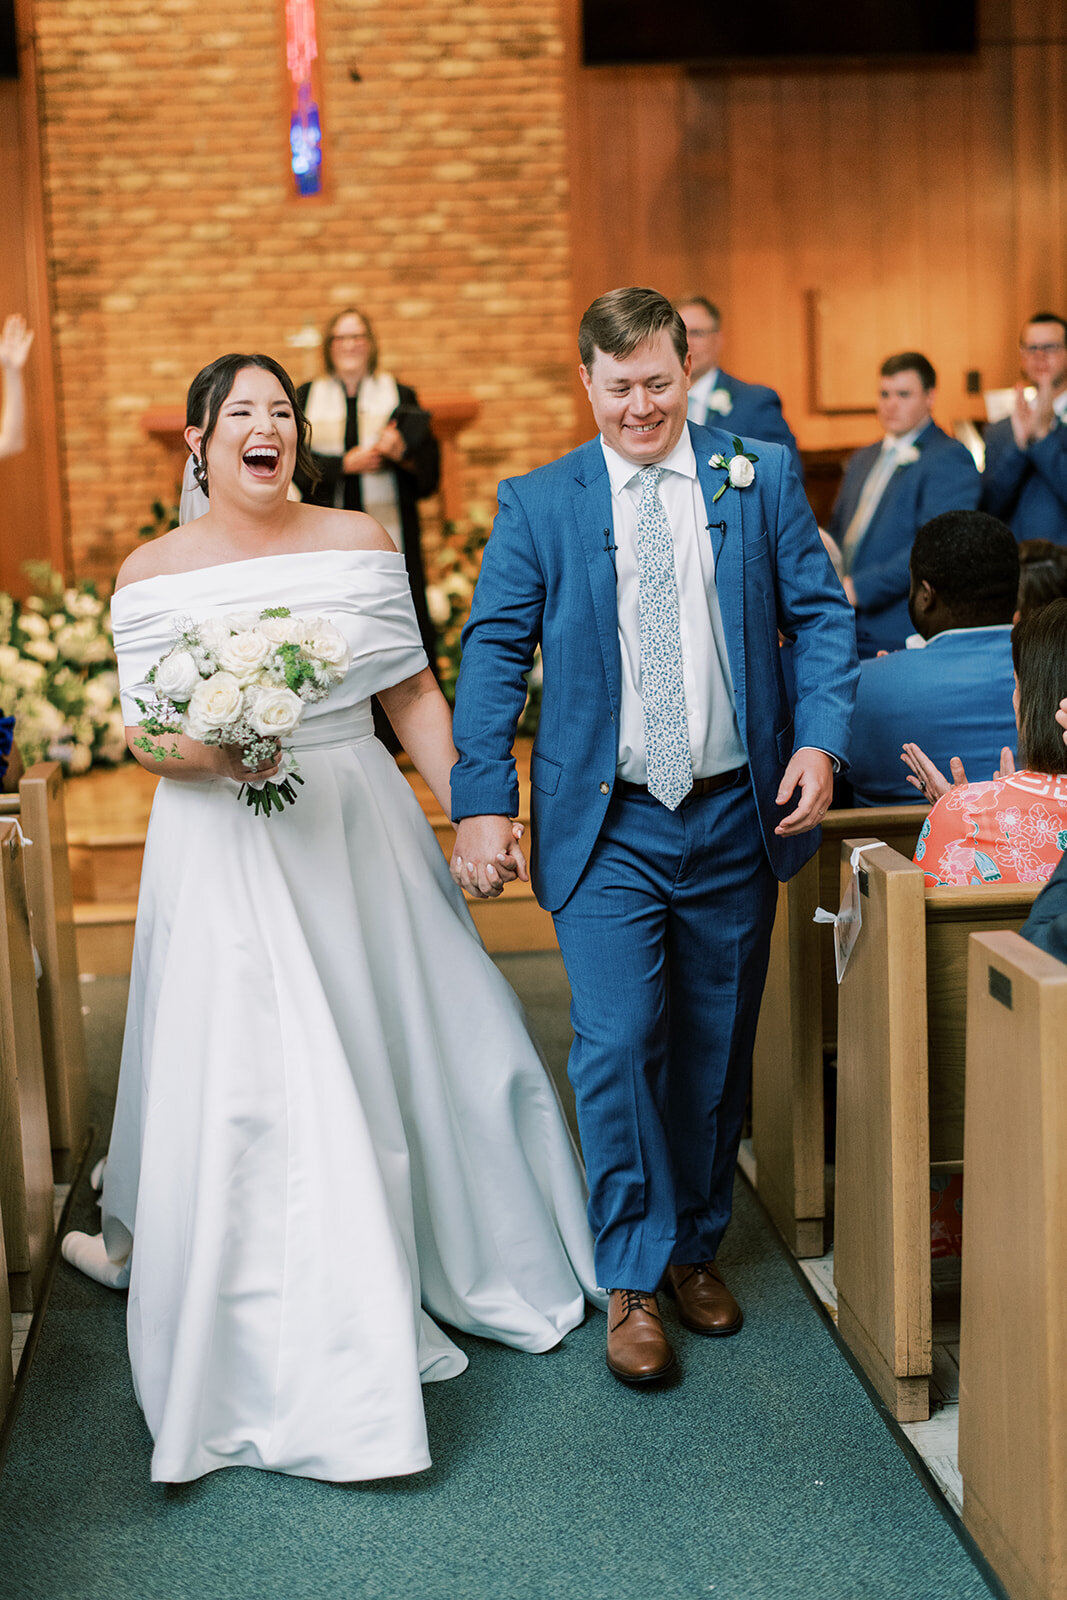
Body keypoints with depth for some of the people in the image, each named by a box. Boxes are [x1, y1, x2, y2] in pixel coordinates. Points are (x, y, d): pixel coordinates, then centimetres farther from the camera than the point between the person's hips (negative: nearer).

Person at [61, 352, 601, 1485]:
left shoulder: (357, 542, 2)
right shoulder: (153, 573, -2)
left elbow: (412, 691, 4)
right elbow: (146, 735, -2)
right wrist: (206, 752, -23)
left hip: (360, 830, 2)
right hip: (226, 851, -2)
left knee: (409, 1042, 13)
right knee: (250, 1083, 0)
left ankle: (469, 1255, 38)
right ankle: (281, 1338, 17)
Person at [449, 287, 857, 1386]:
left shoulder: (759, 479, 5)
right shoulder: (535, 504, 2)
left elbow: (820, 615, 5)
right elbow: (493, 654, -1)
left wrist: (819, 740, -10)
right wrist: (483, 801, -10)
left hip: (737, 815, 2)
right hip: (606, 825, -2)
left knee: (715, 1049, 12)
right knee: (618, 1046, -8)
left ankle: (697, 1248, 30)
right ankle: (633, 1283, 7)